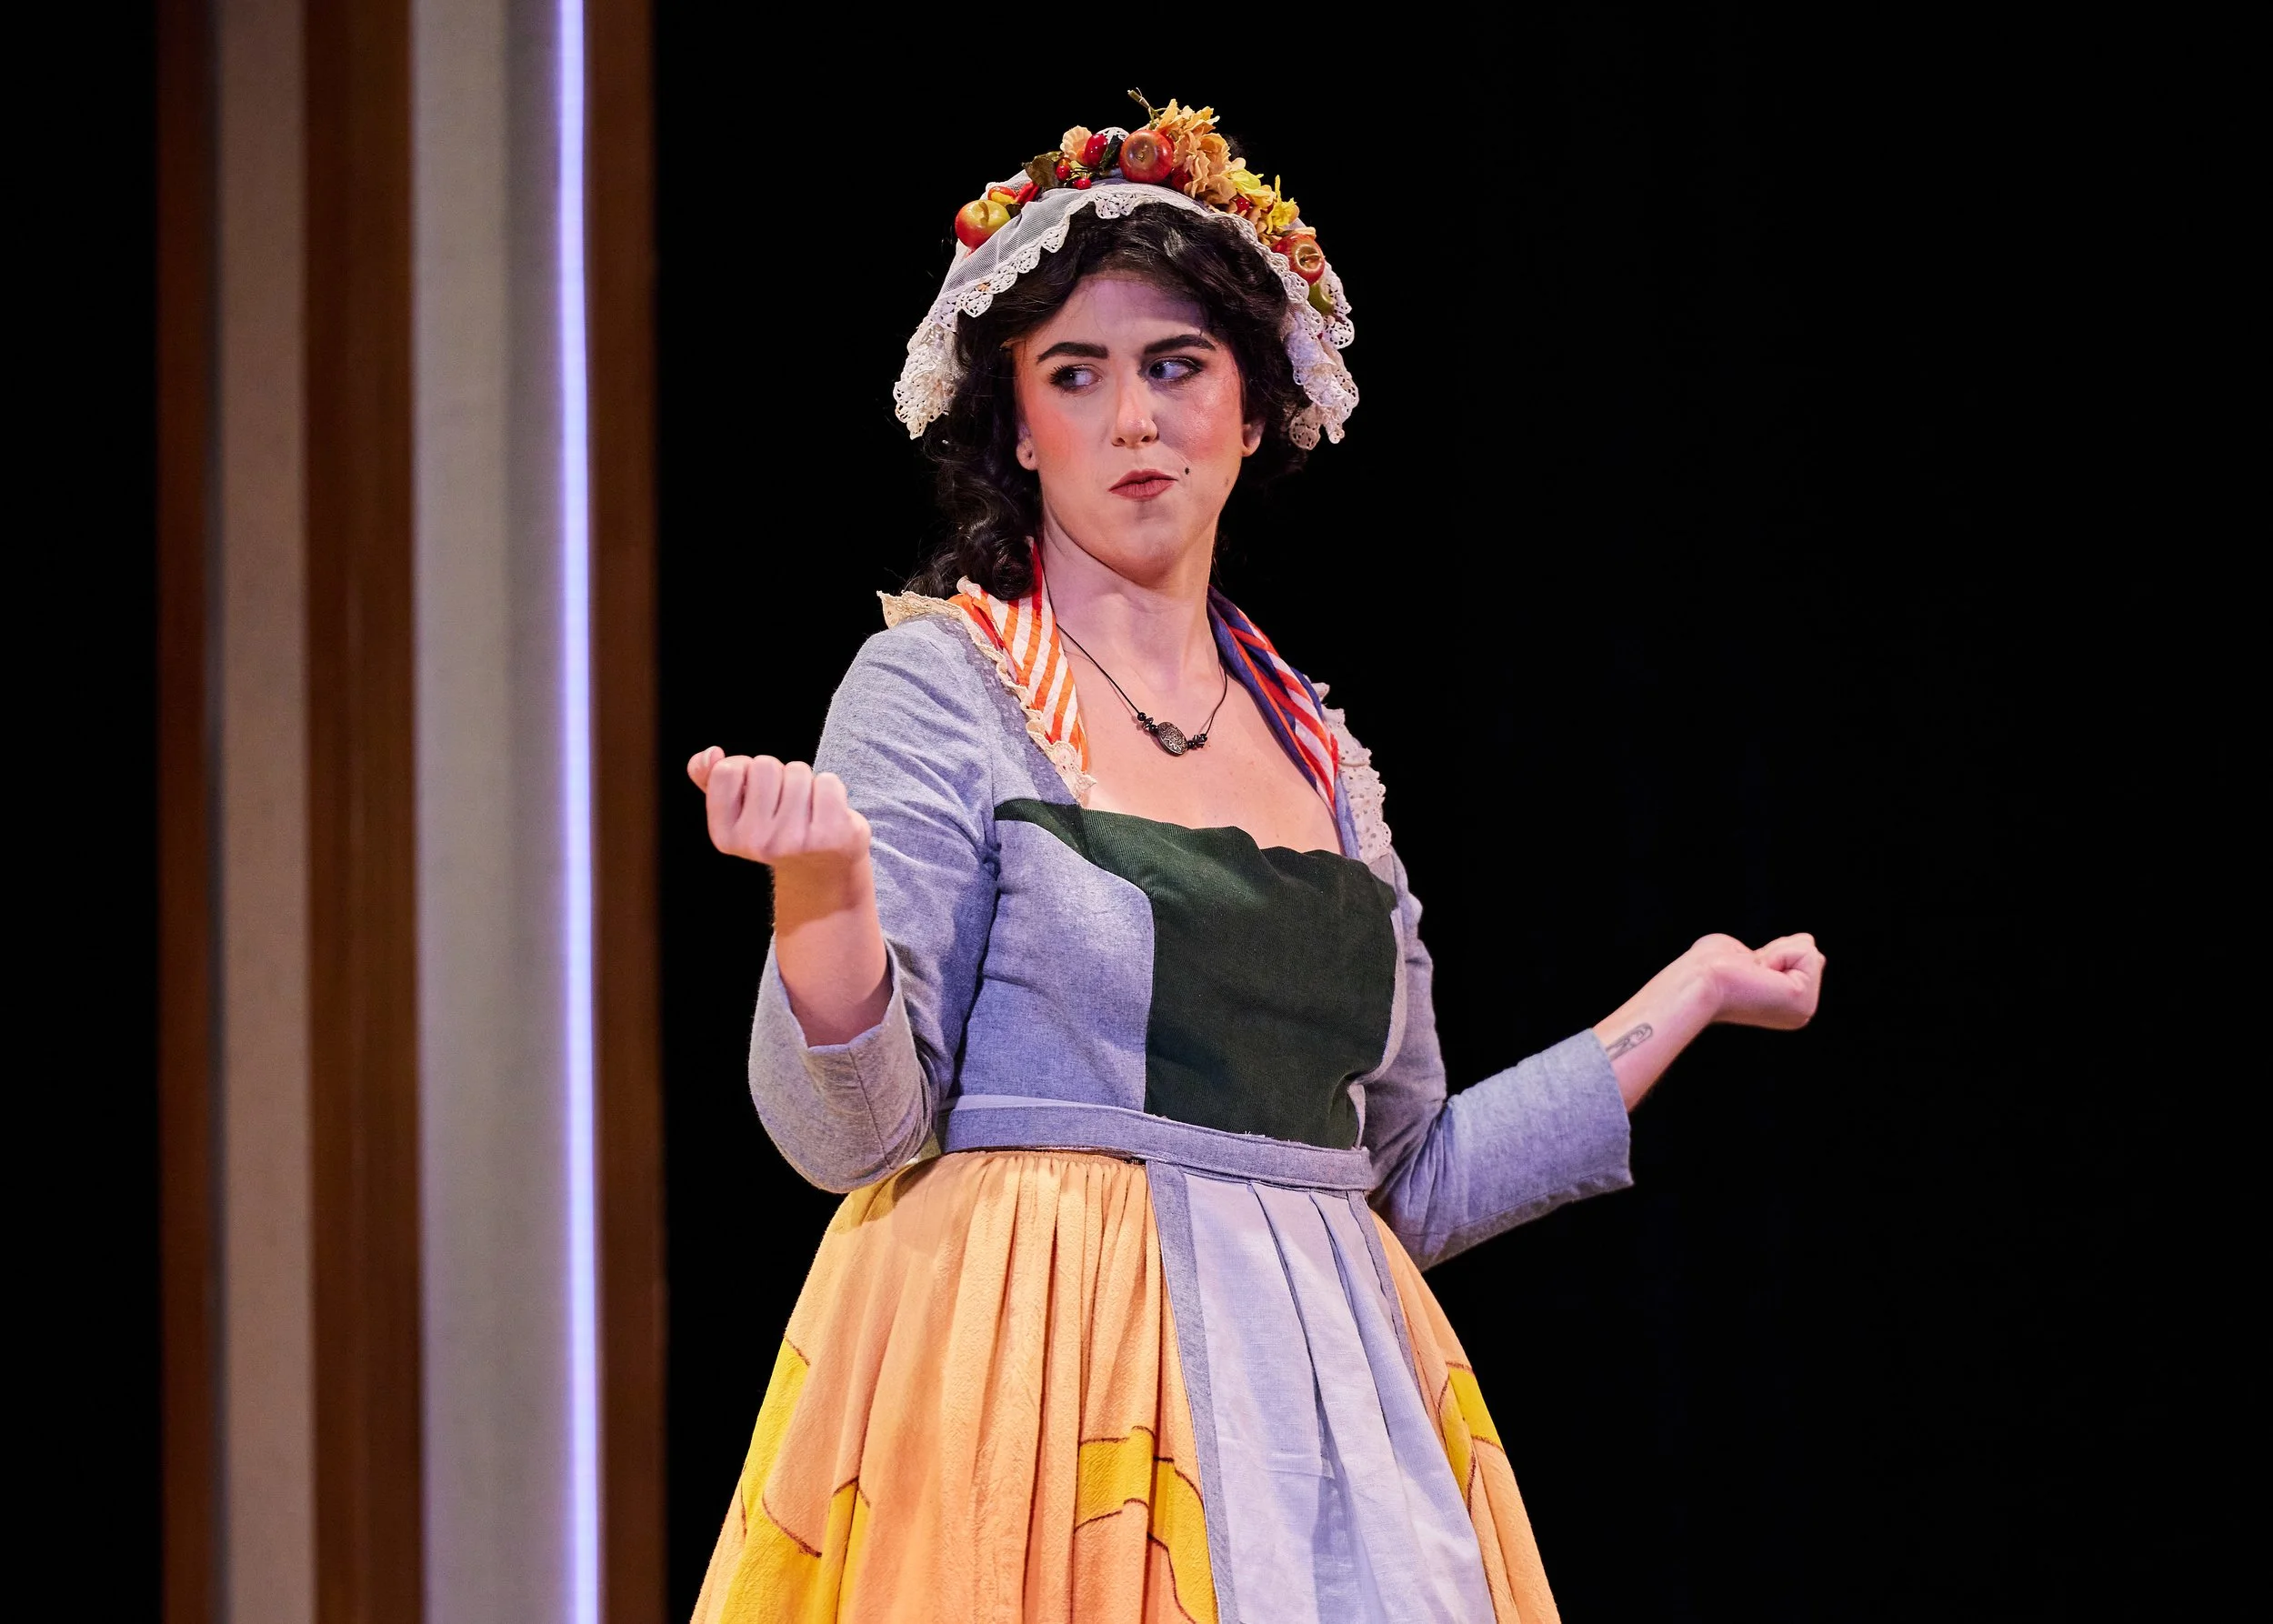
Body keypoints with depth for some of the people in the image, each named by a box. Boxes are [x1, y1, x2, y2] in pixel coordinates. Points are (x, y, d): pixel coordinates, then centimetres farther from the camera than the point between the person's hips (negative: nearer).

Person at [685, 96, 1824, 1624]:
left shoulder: (1319, 756, 15)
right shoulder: (937, 684, -1)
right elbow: (852, 1128, -9)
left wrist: (1688, 996, 22)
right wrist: (823, 890, -27)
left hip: (1314, 1377, 5)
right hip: (1036, 1378, -5)